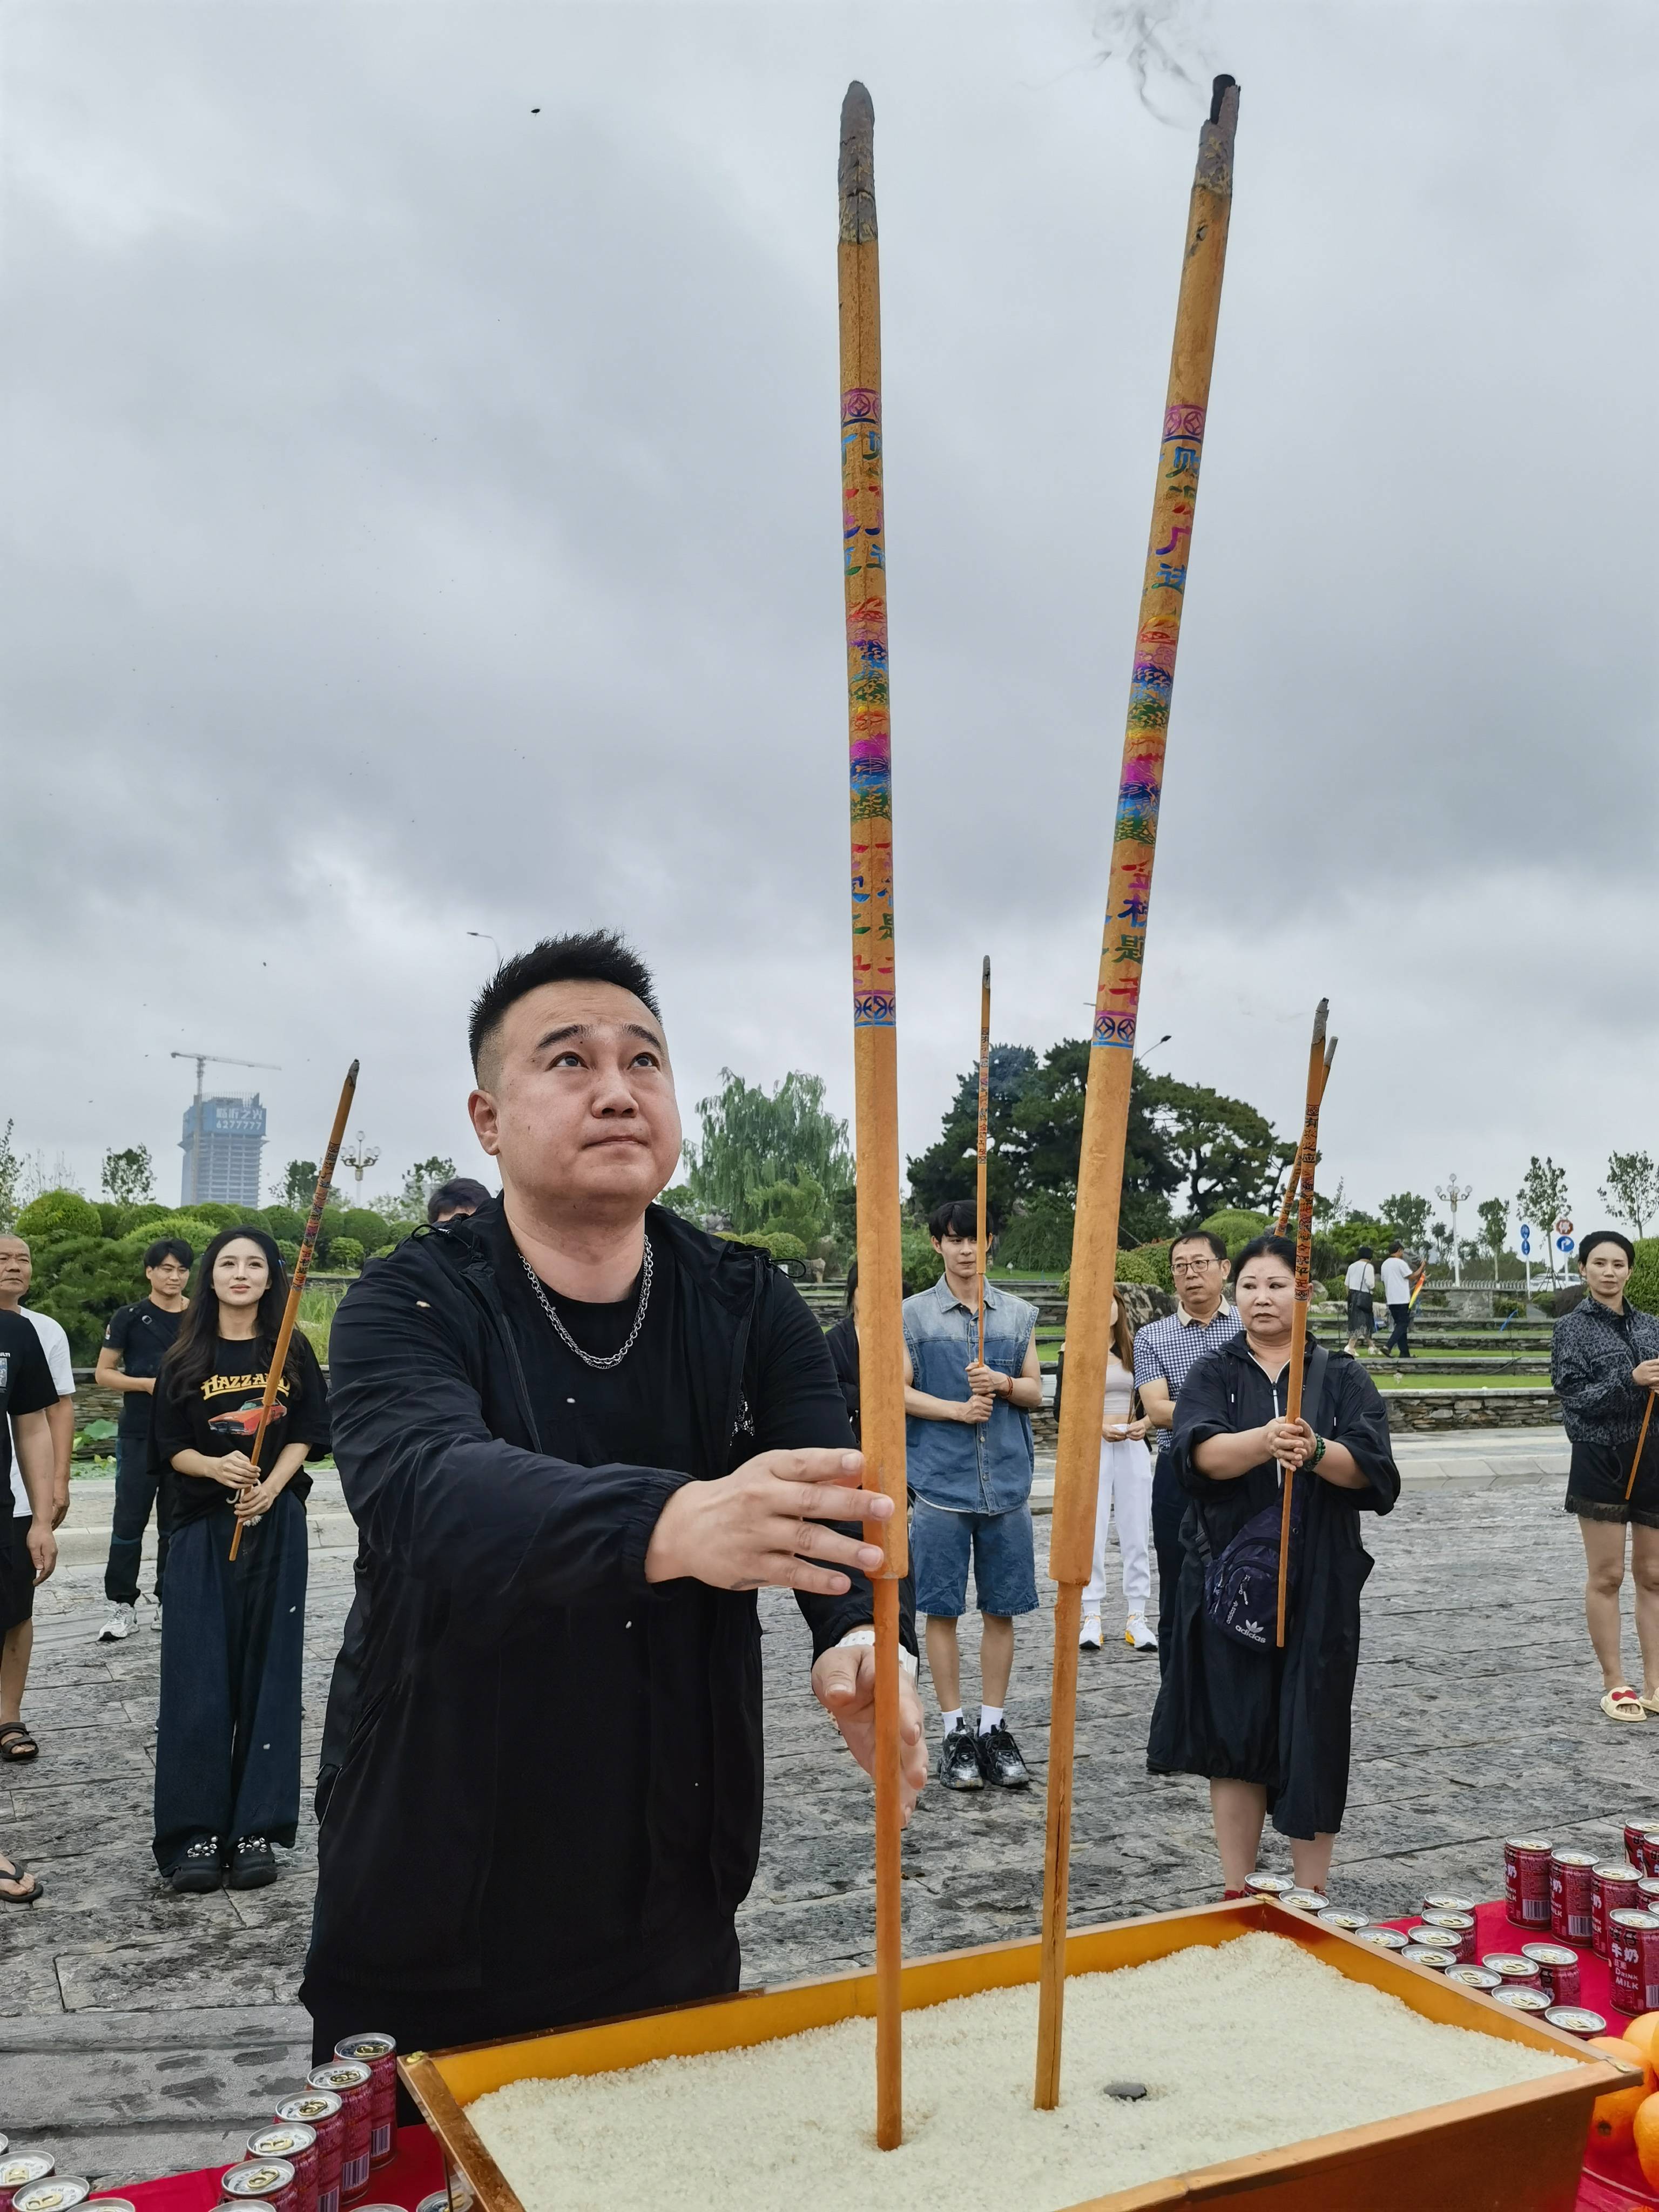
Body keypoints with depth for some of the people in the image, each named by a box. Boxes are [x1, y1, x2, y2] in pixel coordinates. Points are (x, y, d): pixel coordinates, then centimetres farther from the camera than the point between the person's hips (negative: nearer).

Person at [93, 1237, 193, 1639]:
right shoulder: (129, 1318, -1)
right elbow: (103, 1373, -1)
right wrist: (148, 1384, -15)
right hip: (138, 1437, -2)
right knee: (129, 1522, -1)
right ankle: (121, 1606, 9)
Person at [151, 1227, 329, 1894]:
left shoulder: (292, 1352, 5)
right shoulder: (185, 1360, 5)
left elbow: (306, 1436, 2)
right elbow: (171, 1448, 3)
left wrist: (268, 1489, -15)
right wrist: (215, 1466, -18)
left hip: (276, 1525, 0)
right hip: (202, 1526, 0)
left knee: (267, 1672, 1)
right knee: (198, 1678, -3)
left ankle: (255, 1830, 9)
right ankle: (195, 1834, 4)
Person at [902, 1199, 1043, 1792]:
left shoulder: (1020, 1315, 9)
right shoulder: (914, 1314, 1)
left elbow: (1035, 1392, 11)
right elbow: (898, 1391, -2)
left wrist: (1003, 1383, -10)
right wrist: (957, 1410, -14)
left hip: (1007, 1482, 2)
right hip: (940, 1482, -2)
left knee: (1001, 1609, 7)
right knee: (942, 1609, 3)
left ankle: (994, 1726, 19)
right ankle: (955, 1731, 14)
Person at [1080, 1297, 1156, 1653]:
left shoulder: (1135, 1349, 10)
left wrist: (1145, 1423, -6)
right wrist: (1098, 1427, -13)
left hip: (1133, 1447, 3)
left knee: (1136, 1536, 3)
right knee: (1091, 1536, -2)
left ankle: (1136, 1618, 9)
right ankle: (1091, 1618, 4)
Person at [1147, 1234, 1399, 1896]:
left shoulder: (1341, 1377, 6)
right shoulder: (1213, 1374, 6)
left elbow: (1371, 1466, -9)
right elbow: (1200, 1451, -14)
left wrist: (1316, 1452, -31)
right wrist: (1266, 1440, -34)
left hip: (1316, 1586, 0)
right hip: (1230, 1580, 0)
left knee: (1311, 1739, 2)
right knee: (1233, 1735, 5)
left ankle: (1311, 1901, 18)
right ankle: (1237, 1896, 20)